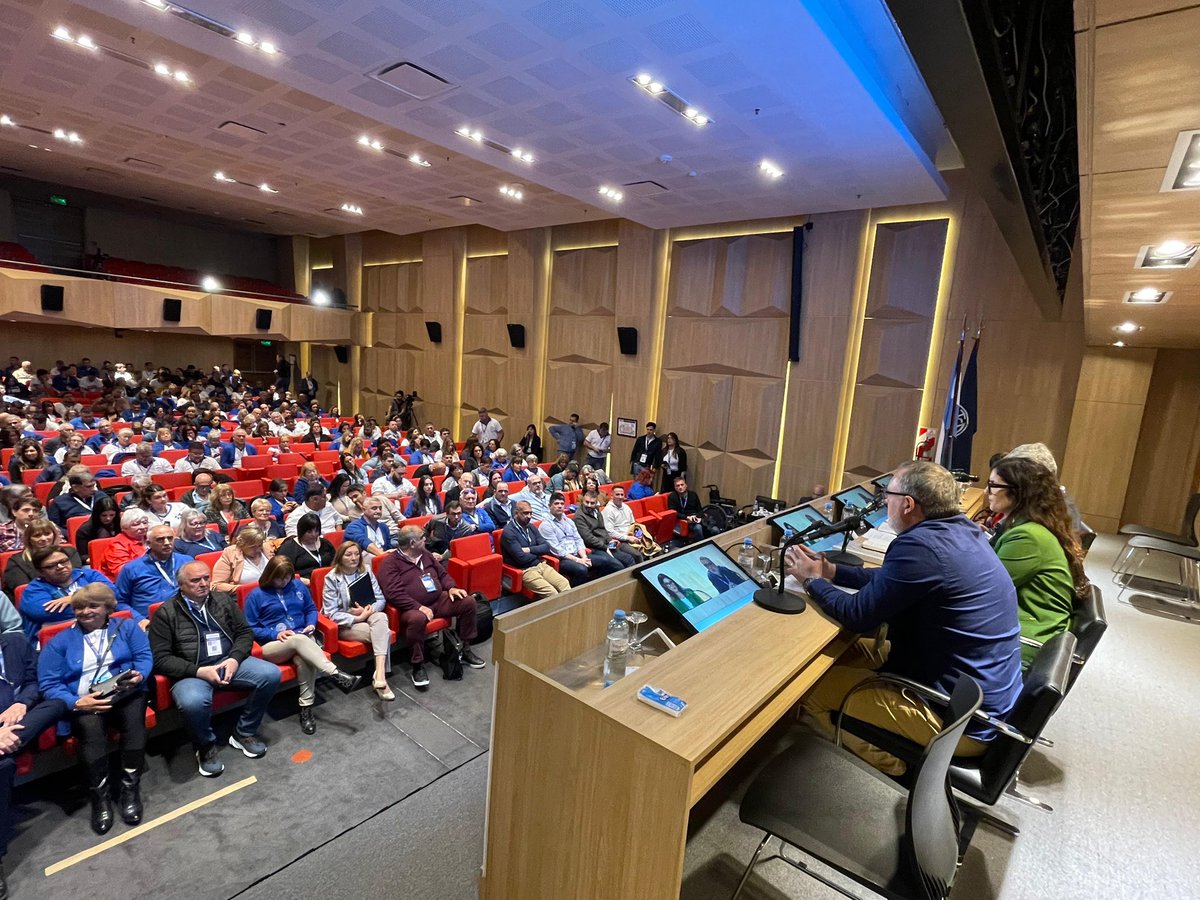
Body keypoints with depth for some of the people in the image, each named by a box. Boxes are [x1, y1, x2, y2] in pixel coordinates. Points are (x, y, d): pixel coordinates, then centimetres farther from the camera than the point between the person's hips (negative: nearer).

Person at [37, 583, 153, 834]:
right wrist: (75, 703, -14)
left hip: (125, 694, 0)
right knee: (91, 729, -34)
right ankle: (99, 797, -18)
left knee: (134, 719, -33)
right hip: (83, 704, 0)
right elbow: (48, 683, 5)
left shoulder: (126, 627, 15)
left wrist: (139, 675, -16)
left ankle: (130, 789, -21)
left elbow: (145, 657, 7)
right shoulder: (60, 641, 14)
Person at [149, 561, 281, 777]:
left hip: (230, 661, 4)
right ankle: (206, 747, -3)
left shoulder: (224, 601, 12)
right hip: (192, 671, -4)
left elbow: (245, 633, 12)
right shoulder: (166, 613, 0)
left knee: (271, 674, -19)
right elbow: (161, 659, -5)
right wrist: (198, 671, -16)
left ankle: (244, 733, 3)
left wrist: (235, 658, -8)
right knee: (193, 702, -37)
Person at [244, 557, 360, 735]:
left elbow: (311, 608, 20)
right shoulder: (256, 595, 3)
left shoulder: (298, 586, 12)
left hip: (302, 639, 3)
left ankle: (306, 708, -29)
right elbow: (250, 628, 2)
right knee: (298, 639, -38)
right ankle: (336, 674, -46)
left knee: (304, 660, -35)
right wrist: (275, 634, -14)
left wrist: (311, 624, -2)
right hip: (273, 644, -2)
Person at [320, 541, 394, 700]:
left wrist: (368, 609, -16)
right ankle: (380, 677, -23)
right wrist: (357, 618, -19)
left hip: (369, 615, 3)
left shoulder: (366, 571, 5)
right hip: (345, 624, -3)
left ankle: (379, 675, -43)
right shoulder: (332, 578, -5)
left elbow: (381, 599, 5)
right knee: (384, 633, -30)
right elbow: (331, 613, -10)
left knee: (381, 617, -35)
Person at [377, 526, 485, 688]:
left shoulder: (425, 554, 15)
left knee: (468, 602, -9)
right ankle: (418, 665, -19)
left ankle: (465, 650, 6)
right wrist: (418, 607, -25)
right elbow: (394, 594, -19)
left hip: (439, 601, 7)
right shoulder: (391, 562, -8)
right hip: (412, 607, -7)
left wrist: (451, 587, 0)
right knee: (418, 619, -41)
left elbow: (442, 573, 21)